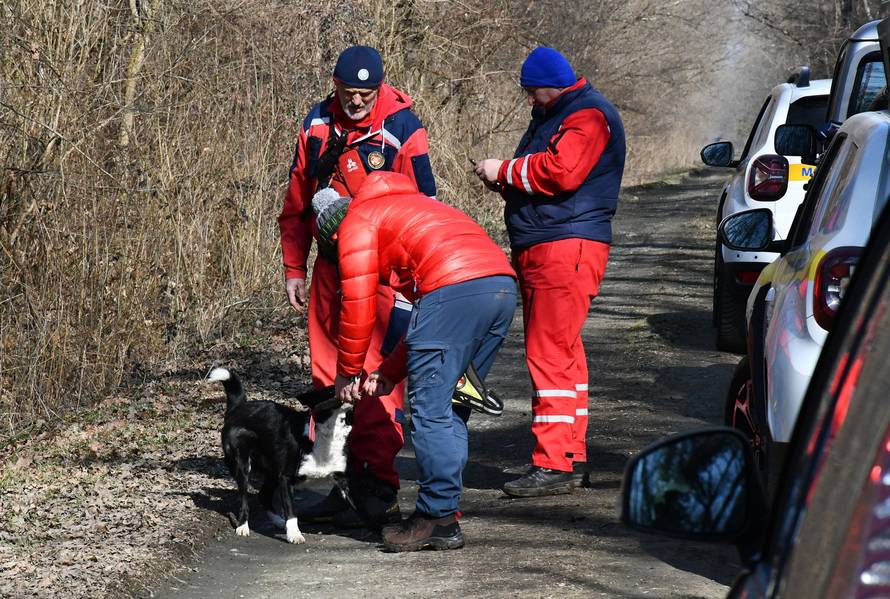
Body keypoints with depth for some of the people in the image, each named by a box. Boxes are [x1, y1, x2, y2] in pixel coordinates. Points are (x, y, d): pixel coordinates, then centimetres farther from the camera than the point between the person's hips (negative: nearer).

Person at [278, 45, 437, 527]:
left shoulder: (401, 129, -10)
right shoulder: (318, 124, 6)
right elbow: (296, 202, 14)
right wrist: (293, 269, 12)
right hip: (330, 268, 6)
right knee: (329, 377, 8)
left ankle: (377, 491, -9)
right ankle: (342, 483, 16)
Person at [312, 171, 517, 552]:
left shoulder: (356, 224, 13)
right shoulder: (405, 209, 38)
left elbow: (358, 307, 7)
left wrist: (347, 373, 19)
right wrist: (390, 373, 32)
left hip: (454, 287, -9)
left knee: (430, 411, -2)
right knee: (452, 411, 15)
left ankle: (438, 518, -2)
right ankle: (444, 513, 16)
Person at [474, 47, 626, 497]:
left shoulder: (589, 117, -10)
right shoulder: (550, 116, 22)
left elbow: (561, 171, -23)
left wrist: (505, 171, -12)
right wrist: (504, 182, 7)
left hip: (567, 249, -11)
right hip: (539, 250, 11)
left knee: (550, 353, -14)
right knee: (561, 352, 13)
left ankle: (554, 464, -15)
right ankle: (572, 456, 19)